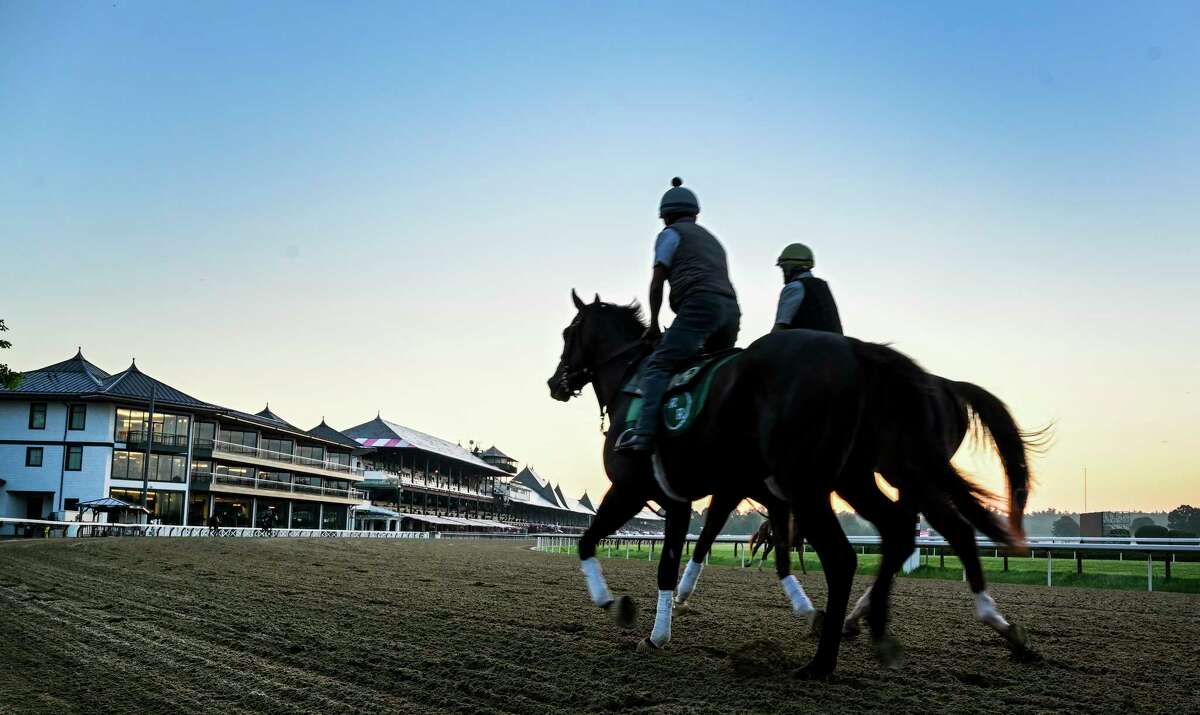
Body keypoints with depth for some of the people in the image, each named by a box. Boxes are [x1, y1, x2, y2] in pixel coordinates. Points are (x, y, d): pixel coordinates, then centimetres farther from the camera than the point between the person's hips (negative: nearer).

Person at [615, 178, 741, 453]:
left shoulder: (671, 234, 13)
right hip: (731, 311, 8)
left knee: (657, 366, -14)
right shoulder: (711, 239, 35)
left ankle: (644, 435, -31)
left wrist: (653, 325, 15)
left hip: (699, 305, -8)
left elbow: (657, 283, 8)